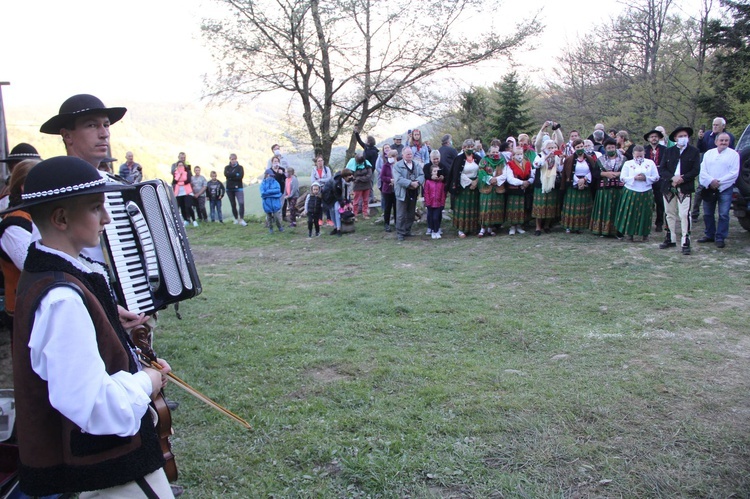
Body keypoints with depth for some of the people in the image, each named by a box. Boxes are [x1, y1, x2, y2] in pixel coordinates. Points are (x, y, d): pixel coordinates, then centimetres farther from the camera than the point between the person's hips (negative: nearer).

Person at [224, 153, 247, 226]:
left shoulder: (240, 167, 5)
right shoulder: (227, 167, 11)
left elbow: (241, 176, -11)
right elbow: (226, 174, -10)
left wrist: (231, 177, -10)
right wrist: (236, 174, -12)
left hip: (238, 188, -2)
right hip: (229, 189, 3)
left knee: (241, 203, -18)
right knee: (233, 205, 8)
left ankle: (241, 219, -19)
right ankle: (236, 219, 19)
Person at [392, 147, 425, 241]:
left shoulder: (417, 165, 10)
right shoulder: (397, 166, -7)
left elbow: (422, 175, 1)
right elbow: (398, 179, -18)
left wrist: (417, 182, -20)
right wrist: (410, 183, -24)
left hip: (413, 193, 5)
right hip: (402, 193, -5)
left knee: (411, 214, 13)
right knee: (401, 215, -1)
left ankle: (408, 231, 25)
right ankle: (400, 233, 6)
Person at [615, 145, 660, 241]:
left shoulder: (650, 163, 6)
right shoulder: (628, 163, 4)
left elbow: (656, 177, 3)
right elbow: (622, 178, -3)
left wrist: (646, 178, -14)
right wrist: (634, 178, -16)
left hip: (646, 193, 1)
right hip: (630, 193, -1)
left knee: (645, 213, 4)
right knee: (630, 213, 1)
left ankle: (645, 234, 16)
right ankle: (629, 233, 12)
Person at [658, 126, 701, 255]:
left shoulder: (694, 151, 3)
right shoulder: (669, 151, 9)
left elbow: (696, 170, -4)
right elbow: (661, 169, 2)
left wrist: (682, 179, -16)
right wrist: (672, 178, -15)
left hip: (685, 188, -3)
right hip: (668, 187, 3)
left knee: (684, 214, -10)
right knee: (670, 214, 11)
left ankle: (685, 242, -8)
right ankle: (670, 239, 22)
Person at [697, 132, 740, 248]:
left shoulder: (733, 154, 0)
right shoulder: (708, 153, 10)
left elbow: (734, 173, -8)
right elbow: (702, 170, -1)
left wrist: (719, 182, -16)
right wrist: (711, 181, -16)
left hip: (725, 189, -3)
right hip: (709, 188, 4)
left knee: (723, 215, -5)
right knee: (707, 214, 10)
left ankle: (720, 238, 1)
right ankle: (709, 235, 22)